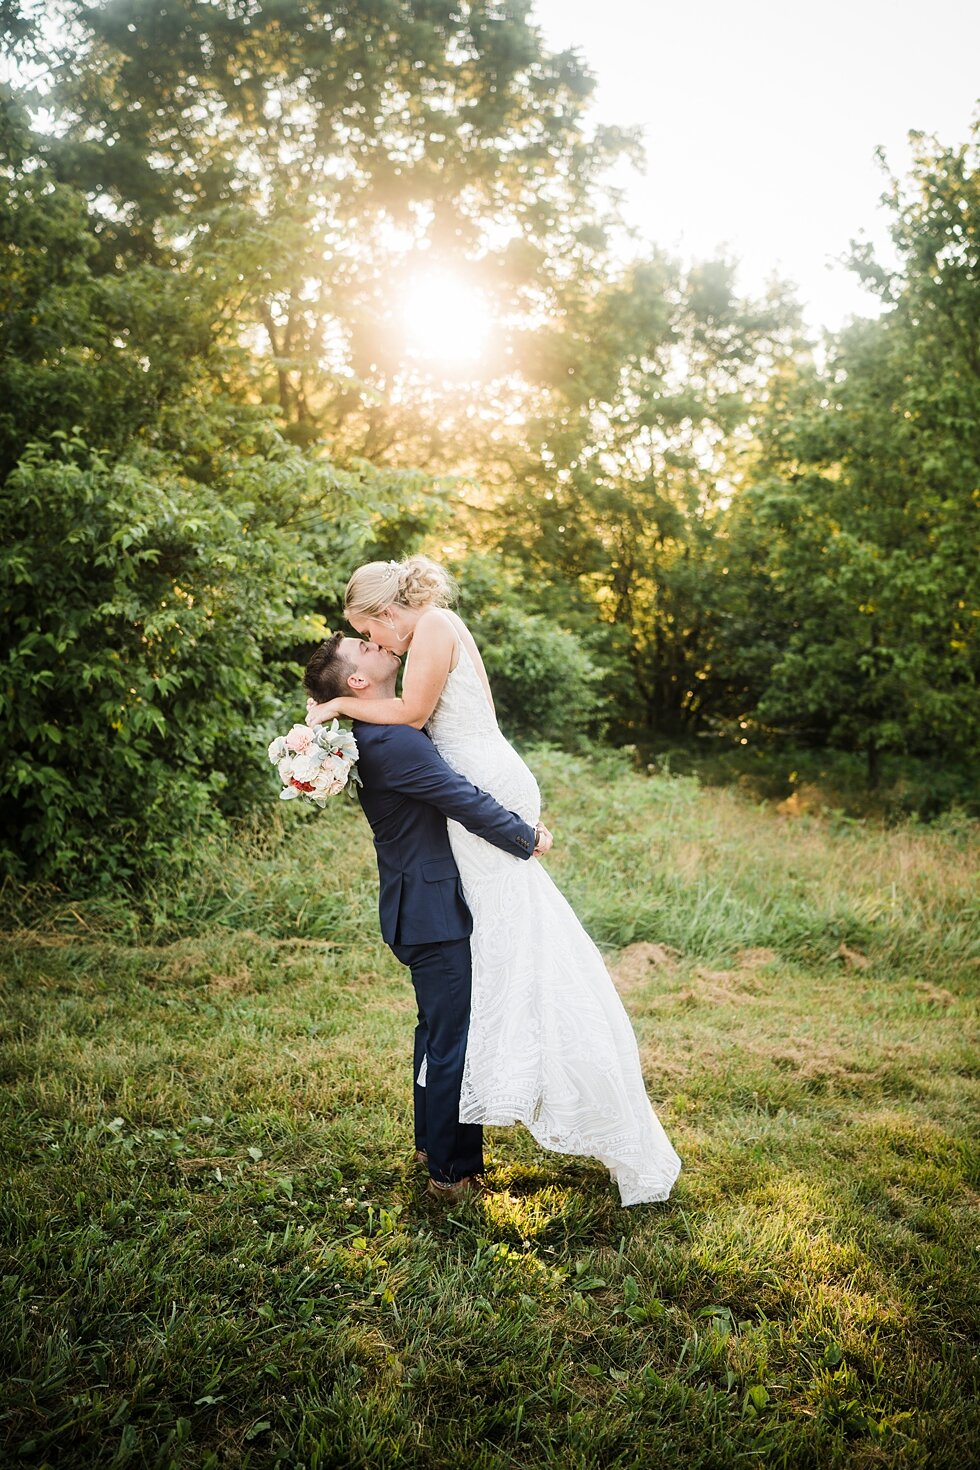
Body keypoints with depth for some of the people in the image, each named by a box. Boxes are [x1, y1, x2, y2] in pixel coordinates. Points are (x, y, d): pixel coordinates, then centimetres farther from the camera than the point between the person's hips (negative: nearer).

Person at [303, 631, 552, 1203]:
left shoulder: (385, 733, 10)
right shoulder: (392, 741, -23)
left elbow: (453, 791, 14)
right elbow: (468, 802, -23)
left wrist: (520, 823, 3)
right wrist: (528, 839, -8)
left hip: (423, 905, 11)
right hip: (436, 912, -11)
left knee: (437, 1028, 23)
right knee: (455, 1040, -1)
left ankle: (432, 1141, 38)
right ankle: (453, 1170, 10)